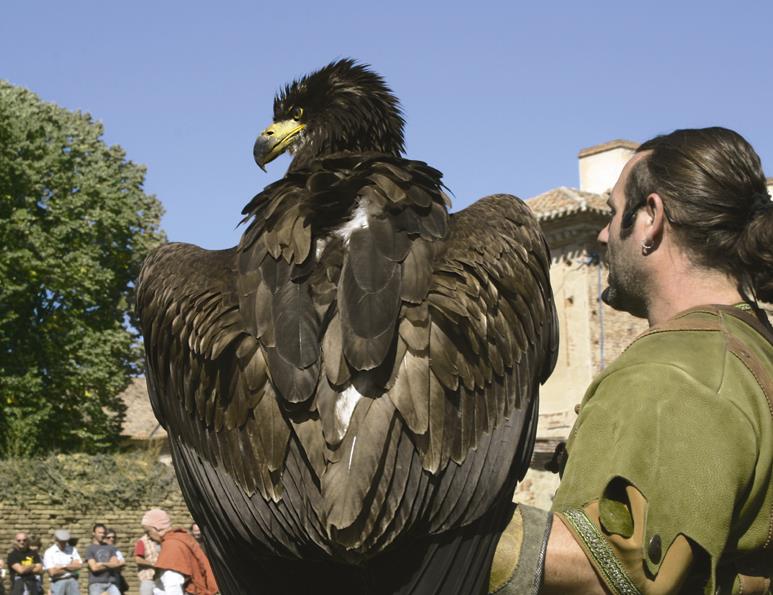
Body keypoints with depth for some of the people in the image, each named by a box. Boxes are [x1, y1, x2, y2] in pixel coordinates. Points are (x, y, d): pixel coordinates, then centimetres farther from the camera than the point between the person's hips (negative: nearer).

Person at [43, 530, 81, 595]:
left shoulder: (72, 550, 9)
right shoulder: (49, 552, -2)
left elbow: (78, 566, -3)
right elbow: (52, 572, -11)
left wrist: (63, 566, -11)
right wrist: (70, 568, -2)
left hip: (72, 581, 3)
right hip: (58, 582, -3)